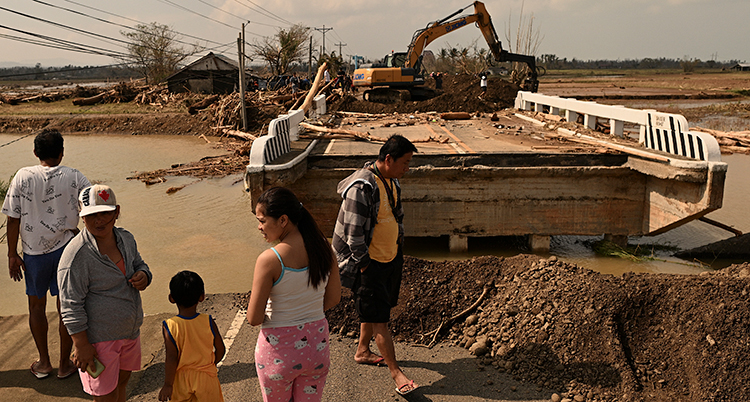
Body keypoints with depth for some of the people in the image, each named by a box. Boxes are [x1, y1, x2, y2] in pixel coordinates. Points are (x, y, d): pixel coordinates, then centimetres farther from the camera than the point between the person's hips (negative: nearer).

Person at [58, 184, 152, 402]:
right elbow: (71, 306, -19)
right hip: (99, 338, -7)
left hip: (130, 331, 7)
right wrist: (81, 346, -19)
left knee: (121, 383, 23)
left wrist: (143, 276, -7)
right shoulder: (77, 254, -22)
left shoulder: (126, 238, 0)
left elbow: (138, 263, 18)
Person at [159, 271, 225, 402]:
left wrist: (167, 385, -8)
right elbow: (220, 350, -4)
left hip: (181, 379, 0)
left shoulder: (170, 327, -18)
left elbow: (171, 358, -18)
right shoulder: (208, 322, -12)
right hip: (206, 377, 1)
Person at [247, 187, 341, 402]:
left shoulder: (269, 260, -24)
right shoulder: (323, 247, -8)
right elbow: (333, 299, 3)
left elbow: (254, 318, -17)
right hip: (317, 343, 4)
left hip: (279, 347, -4)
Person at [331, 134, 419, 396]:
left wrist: (398, 247, 19)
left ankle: (362, 351, 40)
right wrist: (364, 264, -17)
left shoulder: (392, 181, 5)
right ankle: (395, 371, 7)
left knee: (373, 310, 21)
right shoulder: (361, 188, -25)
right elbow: (354, 232, -23)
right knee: (378, 318, 0)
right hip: (368, 262, -9)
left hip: (389, 258, 9)